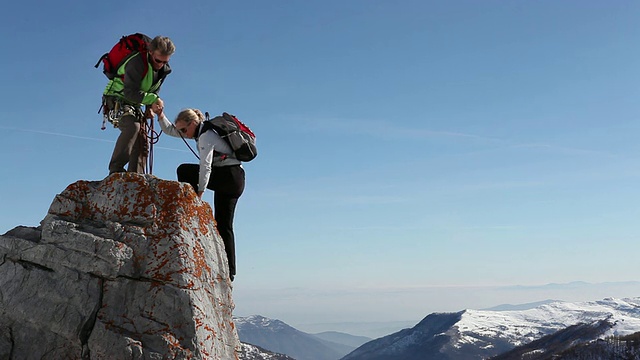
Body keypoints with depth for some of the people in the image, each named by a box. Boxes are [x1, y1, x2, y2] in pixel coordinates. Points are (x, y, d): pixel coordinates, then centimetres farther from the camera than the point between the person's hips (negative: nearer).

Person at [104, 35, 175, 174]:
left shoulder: (164, 69, -1)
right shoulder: (136, 63, -26)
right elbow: (130, 92, -31)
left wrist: (150, 108, -6)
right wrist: (152, 99, -38)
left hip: (134, 104, 8)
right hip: (117, 99, -8)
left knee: (142, 143, -2)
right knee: (132, 126, -33)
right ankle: (115, 170, -30)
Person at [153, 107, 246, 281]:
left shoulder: (206, 136, -13)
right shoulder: (200, 131, 15)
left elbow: (206, 167, -21)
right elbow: (169, 130, 20)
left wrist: (199, 194, -23)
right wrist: (160, 114, 5)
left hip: (230, 175, -10)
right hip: (235, 182, 10)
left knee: (184, 170, -10)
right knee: (223, 225, 6)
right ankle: (229, 271, 4)